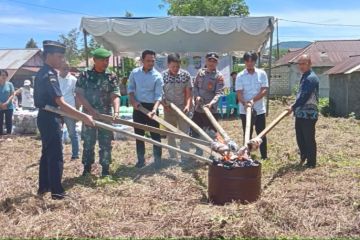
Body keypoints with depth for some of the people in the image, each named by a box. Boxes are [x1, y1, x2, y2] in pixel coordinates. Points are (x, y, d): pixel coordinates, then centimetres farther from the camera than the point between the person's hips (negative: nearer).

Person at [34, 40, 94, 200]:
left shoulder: (42, 73, 12)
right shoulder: (49, 75, -20)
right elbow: (61, 104, -28)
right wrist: (83, 117, -31)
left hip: (45, 117, 10)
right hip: (50, 119, -10)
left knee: (47, 153, 18)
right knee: (56, 156, -3)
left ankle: (44, 187, 28)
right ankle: (57, 192, 4)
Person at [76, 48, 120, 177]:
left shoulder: (111, 77, 1)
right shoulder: (85, 75, -2)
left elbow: (115, 96, -7)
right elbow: (79, 95, -5)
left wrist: (116, 112, -25)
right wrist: (91, 109, -16)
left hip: (106, 115, 1)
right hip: (89, 114, -1)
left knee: (106, 144, 4)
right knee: (88, 143, 7)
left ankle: (105, 169, 15)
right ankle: (87, 168, 21)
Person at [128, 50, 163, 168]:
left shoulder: (157, 76, -8)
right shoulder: (135, 72, 0)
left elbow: (158, 95, -13)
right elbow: (130, 88, 8)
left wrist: (154, 109, -29)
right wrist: (133, 101, -9)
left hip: (151, 107, -3)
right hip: (138, 107, 3)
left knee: (155, 134, 1)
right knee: (139, 134, 9)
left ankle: (157, 159, 12)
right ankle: (141, 159, 21)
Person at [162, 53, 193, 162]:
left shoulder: (186, 75, -6)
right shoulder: (162, 75, -6)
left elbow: (189, 92, -5)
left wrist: (188, 105, -19)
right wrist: (164, 105, -13)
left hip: (183, 108, -1)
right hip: (168, 109, 1)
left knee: (185, 133, 2)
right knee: (170, 134, 10)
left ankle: (185, 159, 10)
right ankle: (173, 158, 22)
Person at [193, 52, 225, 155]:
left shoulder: (219, 76, -9)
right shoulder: (200, 72, 7)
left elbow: (219, 93, -16)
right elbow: (195, 86, 11)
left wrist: (211, 103, -32)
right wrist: (197, 96, -9)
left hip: (211, 110, -5)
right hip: (198, 108, 5)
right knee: (195, 131, 14)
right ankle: (198, 152, 32)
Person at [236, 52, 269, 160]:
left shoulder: (262, 73, 0)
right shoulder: (240, 76, -2)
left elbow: (264, 90, -7)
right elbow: (239, 93, -9)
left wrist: (253, 100, -20)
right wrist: (245, 103, -28)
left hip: (260, 110, 1)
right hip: (245, 111, -1)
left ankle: (264, 157, 19)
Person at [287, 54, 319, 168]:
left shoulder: (311, 78, -15)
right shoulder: (304, 77, 15)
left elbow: (305, 97, -22)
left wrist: (293, 107, -18)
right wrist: (295, 106, 14)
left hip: (309, 114, -9)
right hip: (300, 113, 9)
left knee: (309, 139, -1)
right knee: (300, 137, 17)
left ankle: (311, 163, 8)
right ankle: (304, 156, 35)